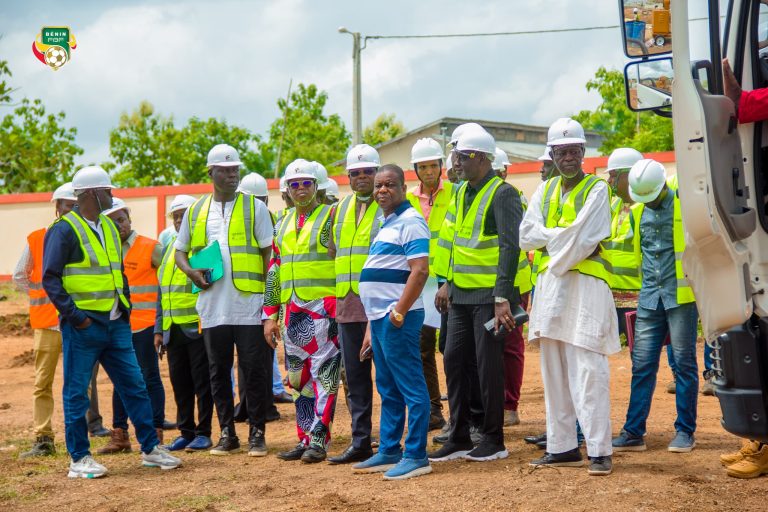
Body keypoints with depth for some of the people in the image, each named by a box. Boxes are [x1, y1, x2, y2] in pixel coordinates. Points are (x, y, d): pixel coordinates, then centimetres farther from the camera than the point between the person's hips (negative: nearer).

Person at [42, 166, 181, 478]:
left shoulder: (108, 227, 16)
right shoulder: (64, 230, -10)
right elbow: (51, 278, -13)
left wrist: (125, 306, 15)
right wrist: (73, 315, -18)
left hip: (115, 324, 8)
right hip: (83, 326, -8)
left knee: (134, 386, 8)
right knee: (76, 392, 1)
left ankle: (150, 449, 16)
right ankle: (79, 459, 8)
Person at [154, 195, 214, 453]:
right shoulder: (170, 247, 18)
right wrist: (159, 328, 17)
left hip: (198, 325, -7)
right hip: (173, 329, 7)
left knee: (202, 381, -1)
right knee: (179, 382, 9)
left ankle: (204, 433, 5)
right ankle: (186, 432, 17)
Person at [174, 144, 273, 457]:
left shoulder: (255, 208, 4)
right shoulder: (196, 211, 12)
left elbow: (269, 253, 1)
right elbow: (180, 251, 18)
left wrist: (271, 295, -7)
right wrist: (191, 272, -4)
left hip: (249, 304, -3)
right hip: (213, 306, 3)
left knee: (254, 371, 0)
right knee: (219, 371, 8)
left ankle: (257, 434, 8)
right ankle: (227, 434, 18)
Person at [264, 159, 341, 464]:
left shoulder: (332, 217, -1)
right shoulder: (283, 224, 17)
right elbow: (274, 270, 19)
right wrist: (270, 314, 14)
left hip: (324, 307, -6)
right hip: (293, 310, 7)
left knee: (323, 373, -8)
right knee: (299, 378, 9)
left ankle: (318, 440, -7)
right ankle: (305, 438, 16)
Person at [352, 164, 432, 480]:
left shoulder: (410, 222, -10)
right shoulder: (385, 224, 20)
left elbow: (420, 270, -20)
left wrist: (399, 312, -21)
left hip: (397, 317, -10)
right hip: (379, 316, 10)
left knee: (411, 388, -6)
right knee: (388, 390, 15)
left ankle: (416, 457, -4)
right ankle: (388, 453, 22)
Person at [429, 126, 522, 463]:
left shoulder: (503, 194, -13)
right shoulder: (462, 193, 13)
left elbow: (510, 247, -19)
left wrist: (502, 298, -24)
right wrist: (449, 282, 16)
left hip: (489, 295, -8)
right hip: (461, 294, 8)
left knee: (488, 365, -2)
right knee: (454, 361, 9)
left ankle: (494, 440, 9)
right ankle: (459, 439, 17)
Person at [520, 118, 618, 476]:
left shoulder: (596, 189, 0)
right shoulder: (545, 191, 16)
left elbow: (584, 238, -13)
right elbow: (526, 235, 4)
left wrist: (549, 237, -4)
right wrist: (563, 235, -8)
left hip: (585, 283, -6)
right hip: (549, 284, 6)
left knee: (588, 371, -11)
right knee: (554, 370, 7)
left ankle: (599, 451, -9)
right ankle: (562, 447, 14)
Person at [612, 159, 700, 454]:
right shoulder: (638, 211, 11)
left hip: (681, 294, -4)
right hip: (649, 297, 5)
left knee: (684, 363, 1)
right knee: (642, 365, 2)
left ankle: (685, 431, 9)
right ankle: (633, 432, 5)